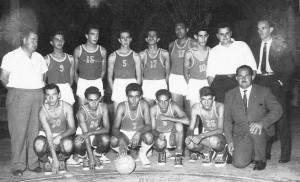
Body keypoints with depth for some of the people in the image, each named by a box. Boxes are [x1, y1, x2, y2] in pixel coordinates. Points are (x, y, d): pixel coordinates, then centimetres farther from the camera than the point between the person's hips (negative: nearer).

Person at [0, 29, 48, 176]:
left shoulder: (39, 57, 16)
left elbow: (43, 75, 20)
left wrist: (39, 89, 8)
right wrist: (13, 89, 1)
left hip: (38, 96, 5)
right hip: (18, 97, -4)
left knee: (35, 130, 5)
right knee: (18, 131, -4)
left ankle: (33, 163, 12)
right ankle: (18, 165, 4)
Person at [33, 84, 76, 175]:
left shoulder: (67, 107, -15)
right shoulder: (42, 111, -21)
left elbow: (72, 129, -15)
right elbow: (49, 135, -25)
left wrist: (60, 136, -36)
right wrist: (54, 158, -30)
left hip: (62, 135, 1)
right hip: (46, 136, -1)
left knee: (68, 145, -35)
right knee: (39, 145, -37)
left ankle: (61, 160, 4)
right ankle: (46, 162, 1)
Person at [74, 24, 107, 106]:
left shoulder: (102, 51, 2)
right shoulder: (78, 50, -1)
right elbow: (75, 71, 6)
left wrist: (98, 82, 7)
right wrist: (78, 83, 1)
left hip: (97, 83, 1)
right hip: (82, 82, -1)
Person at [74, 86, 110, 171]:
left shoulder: (103, 107, -20)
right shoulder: (82, 111, -27)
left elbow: (106, 129, -24)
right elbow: (85, 132, -32)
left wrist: (90, 133, -41)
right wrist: (91, 158, -35)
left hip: (97, 133, 2)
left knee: (106, 139, -33)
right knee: (78, 144, -36)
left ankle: (97, 155, 3)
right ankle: (85, 158, 2)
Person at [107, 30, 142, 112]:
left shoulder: (135, 56, 6)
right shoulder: (113, 56, 6)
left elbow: (139, 77, 7)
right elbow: (109, 77, 9)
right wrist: (114, 90, -2)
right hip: (117, 85, 0)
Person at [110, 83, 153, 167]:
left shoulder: (144, 104, -21)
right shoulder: (122, 106, -22)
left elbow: (148, 126, -24)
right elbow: (115, 128, -27)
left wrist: (138, 133, -45)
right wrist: (121, 139, -49)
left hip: (139, 133, 0)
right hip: (124, 134, 0)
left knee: (149, 137, -34)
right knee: (113, 141, -32)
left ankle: (142, 154, 1)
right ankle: (123, 154, 5)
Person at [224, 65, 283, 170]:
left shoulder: (264, 92, 1)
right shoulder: (230, 95, 6)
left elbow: (277, 110, -9)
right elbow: (227, 119, 7)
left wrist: (261, 123, -26)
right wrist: (230, 141, -4)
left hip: (262, 131, -1)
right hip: (241, 135, 1)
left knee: (255, 130, -37)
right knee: (239, 164, -19)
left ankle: (260, 159, -11)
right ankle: (251, 153, 16)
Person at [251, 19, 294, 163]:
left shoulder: (281, 46, 3)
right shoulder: (255, 47, 14)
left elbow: (289, 67, 1)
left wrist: (282, 82, -8)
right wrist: (253, 80, 0)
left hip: (275, 83, -3)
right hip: (259, 83, 3)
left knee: (281, 118, -3)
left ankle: (285, 154, 5)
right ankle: (265, 152, 12)